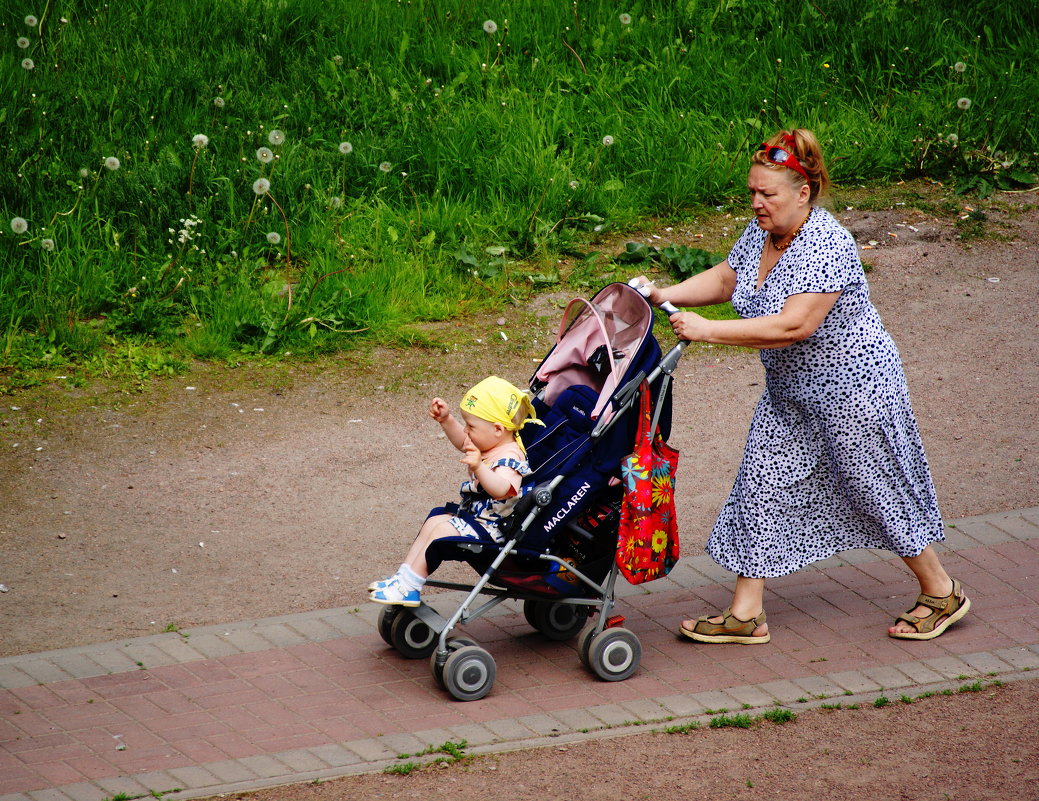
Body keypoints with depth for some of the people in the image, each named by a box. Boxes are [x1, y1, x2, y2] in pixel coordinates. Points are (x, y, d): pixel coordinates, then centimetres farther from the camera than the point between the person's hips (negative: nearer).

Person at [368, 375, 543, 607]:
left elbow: (502, 489, -45)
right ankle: (403, 576, 12)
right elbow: (462, 441, 26)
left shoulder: (509, 458, -26)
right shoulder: (490, 447, 6)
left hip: (491, 526, -11)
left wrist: (479, 468, -60)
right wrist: (446, 420, 11)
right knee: (434, 520, 14)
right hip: (471, 513, 11)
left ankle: (408, 587, -17)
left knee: (443, 530, -22)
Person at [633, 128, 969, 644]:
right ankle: (746, 615, 9)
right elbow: (725, 278, 14)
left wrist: (706, 331, -34)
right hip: (789, 395, 9)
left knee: (876, 493, 5)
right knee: (762, 487, 4)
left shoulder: (826, 248, -29)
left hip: (854, 392, -9)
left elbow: (793, 326, -35)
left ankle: (942, 593, 24)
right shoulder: (761, 233, -2)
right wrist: (667, 295, -3)